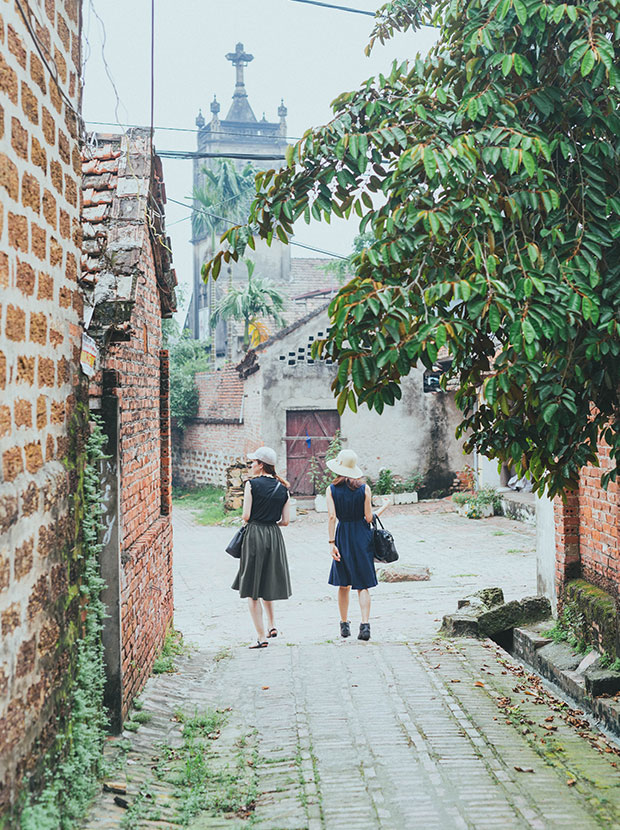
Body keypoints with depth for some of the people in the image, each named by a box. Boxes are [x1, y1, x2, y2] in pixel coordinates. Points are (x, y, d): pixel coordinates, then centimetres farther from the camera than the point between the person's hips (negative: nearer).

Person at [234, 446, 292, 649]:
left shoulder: (252, 484, -9)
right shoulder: (283, 488, 5)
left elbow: (246, 516, -12)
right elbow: (285, 520, 5)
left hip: (254, 535, -5)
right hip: (274, 537, 5)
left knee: (251, 590, 3)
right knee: (267, 583, 25)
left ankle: (261, 637, 1)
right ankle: (271, 625, 25)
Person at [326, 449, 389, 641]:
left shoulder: (332, 489, -4)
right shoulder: (364, 488, -5)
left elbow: (332, 517, -10)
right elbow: (369, 518, -6)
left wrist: (331, 542, -10)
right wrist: (383, 508, 12)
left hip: (342, 536, 1)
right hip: (362, 537, -1)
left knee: (343, 585, 15)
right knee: (362, 585, 2)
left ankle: (344, 625, 20)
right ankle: (365, 624, -10)